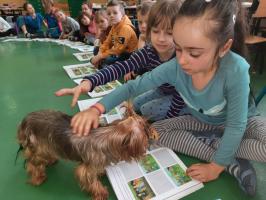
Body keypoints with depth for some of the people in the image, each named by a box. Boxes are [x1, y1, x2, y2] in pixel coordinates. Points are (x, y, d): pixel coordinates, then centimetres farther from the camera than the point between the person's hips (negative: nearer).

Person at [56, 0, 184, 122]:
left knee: (148, 110, -16)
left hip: (183, 97, -5)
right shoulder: (148, 52, -23)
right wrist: (90, 81, -52)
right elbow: (121, 67, -37)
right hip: (163, 91, 5)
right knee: (136, 105, 11)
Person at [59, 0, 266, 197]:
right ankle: (234, 164, -14)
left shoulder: (235, 70, -38)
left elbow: (235, 126, -29)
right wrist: (96, 109, -35)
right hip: (201, 121, 4)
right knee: (154, 132, -16)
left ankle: (211, 143, -8)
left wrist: (216, 166, -23)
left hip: (242, 121, -3)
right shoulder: (175, 67, -29)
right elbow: (134, 86, -22)